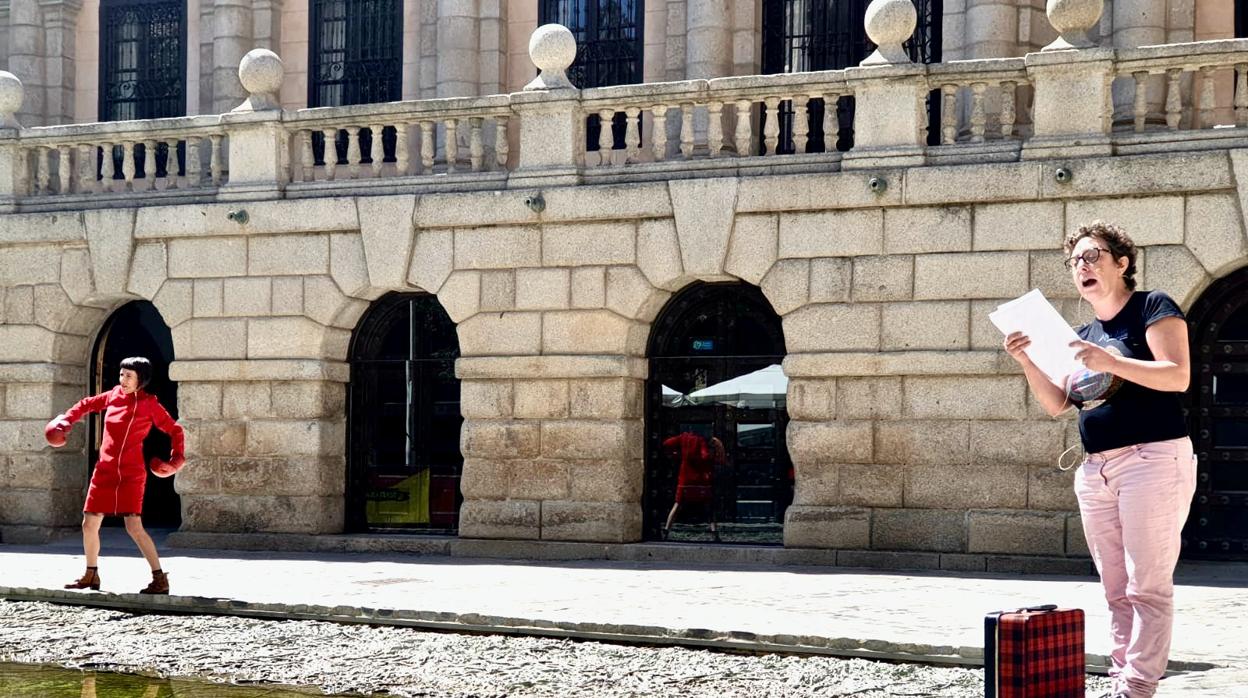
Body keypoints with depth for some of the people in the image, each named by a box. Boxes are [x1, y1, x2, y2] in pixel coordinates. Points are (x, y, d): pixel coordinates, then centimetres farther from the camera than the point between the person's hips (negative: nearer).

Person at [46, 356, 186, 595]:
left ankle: (160, 579, -11)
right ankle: (91, 575, 27)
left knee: (134, 527, -16)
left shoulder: (149, 404, -6)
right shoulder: (113, 395, 7)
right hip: (105, 470, 6)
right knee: (89, 524, 8)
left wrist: (177, 456, -13)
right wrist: (66, 419, 13)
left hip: (131, 473, -6)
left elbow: (175, 430, -1)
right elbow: (87, 404, 25)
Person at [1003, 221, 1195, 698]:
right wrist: (1026, 362, 0)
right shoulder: (1084, 335, 19)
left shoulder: (1151, 308, -1)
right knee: (1117, 591, 6)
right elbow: (1056, 403, 16)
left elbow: (1178, 375, -14)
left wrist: (1111, 362, -23)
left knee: (1147, 587, -10)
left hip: (1152, 460, -8)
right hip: (1096, 472, 8)